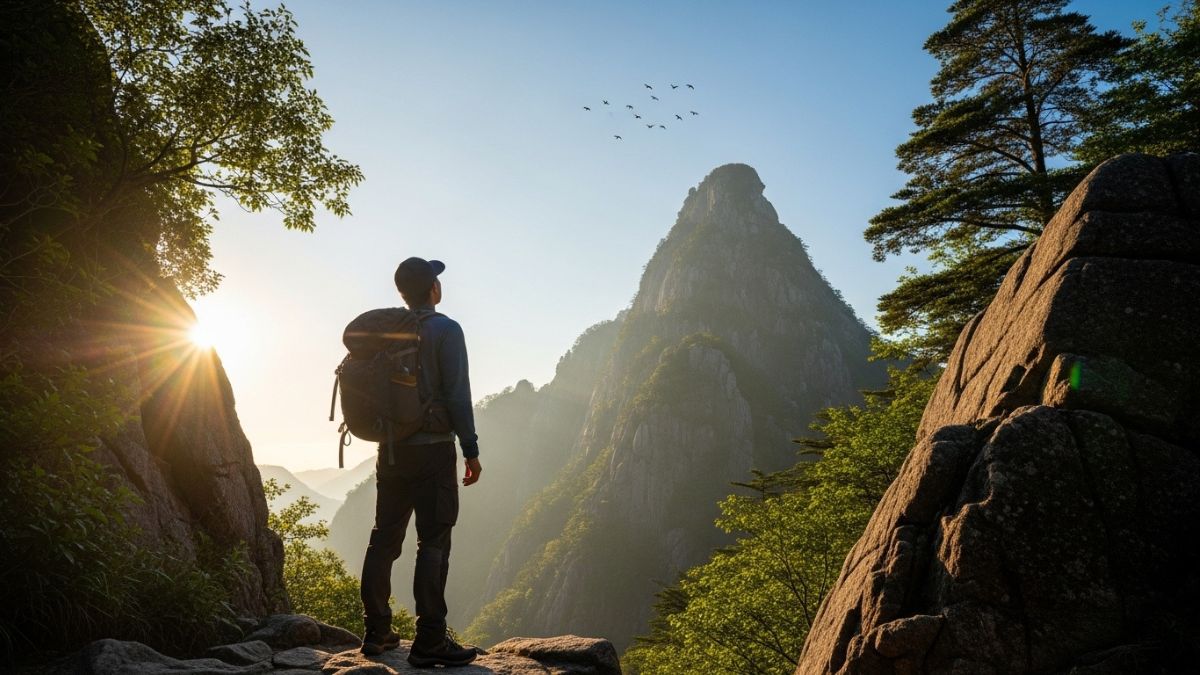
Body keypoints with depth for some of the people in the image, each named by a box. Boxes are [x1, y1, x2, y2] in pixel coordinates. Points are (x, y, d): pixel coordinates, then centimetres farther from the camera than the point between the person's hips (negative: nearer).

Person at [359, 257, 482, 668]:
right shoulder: (446, 330, -8)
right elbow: (457, 395, -14)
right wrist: (470, 449, -9)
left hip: (391, 450, 7)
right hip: (433, 449, -6)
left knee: (385, 538, 12)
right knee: (434, 542, -3)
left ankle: (376, 633, 19)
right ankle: (429, 641, -2)